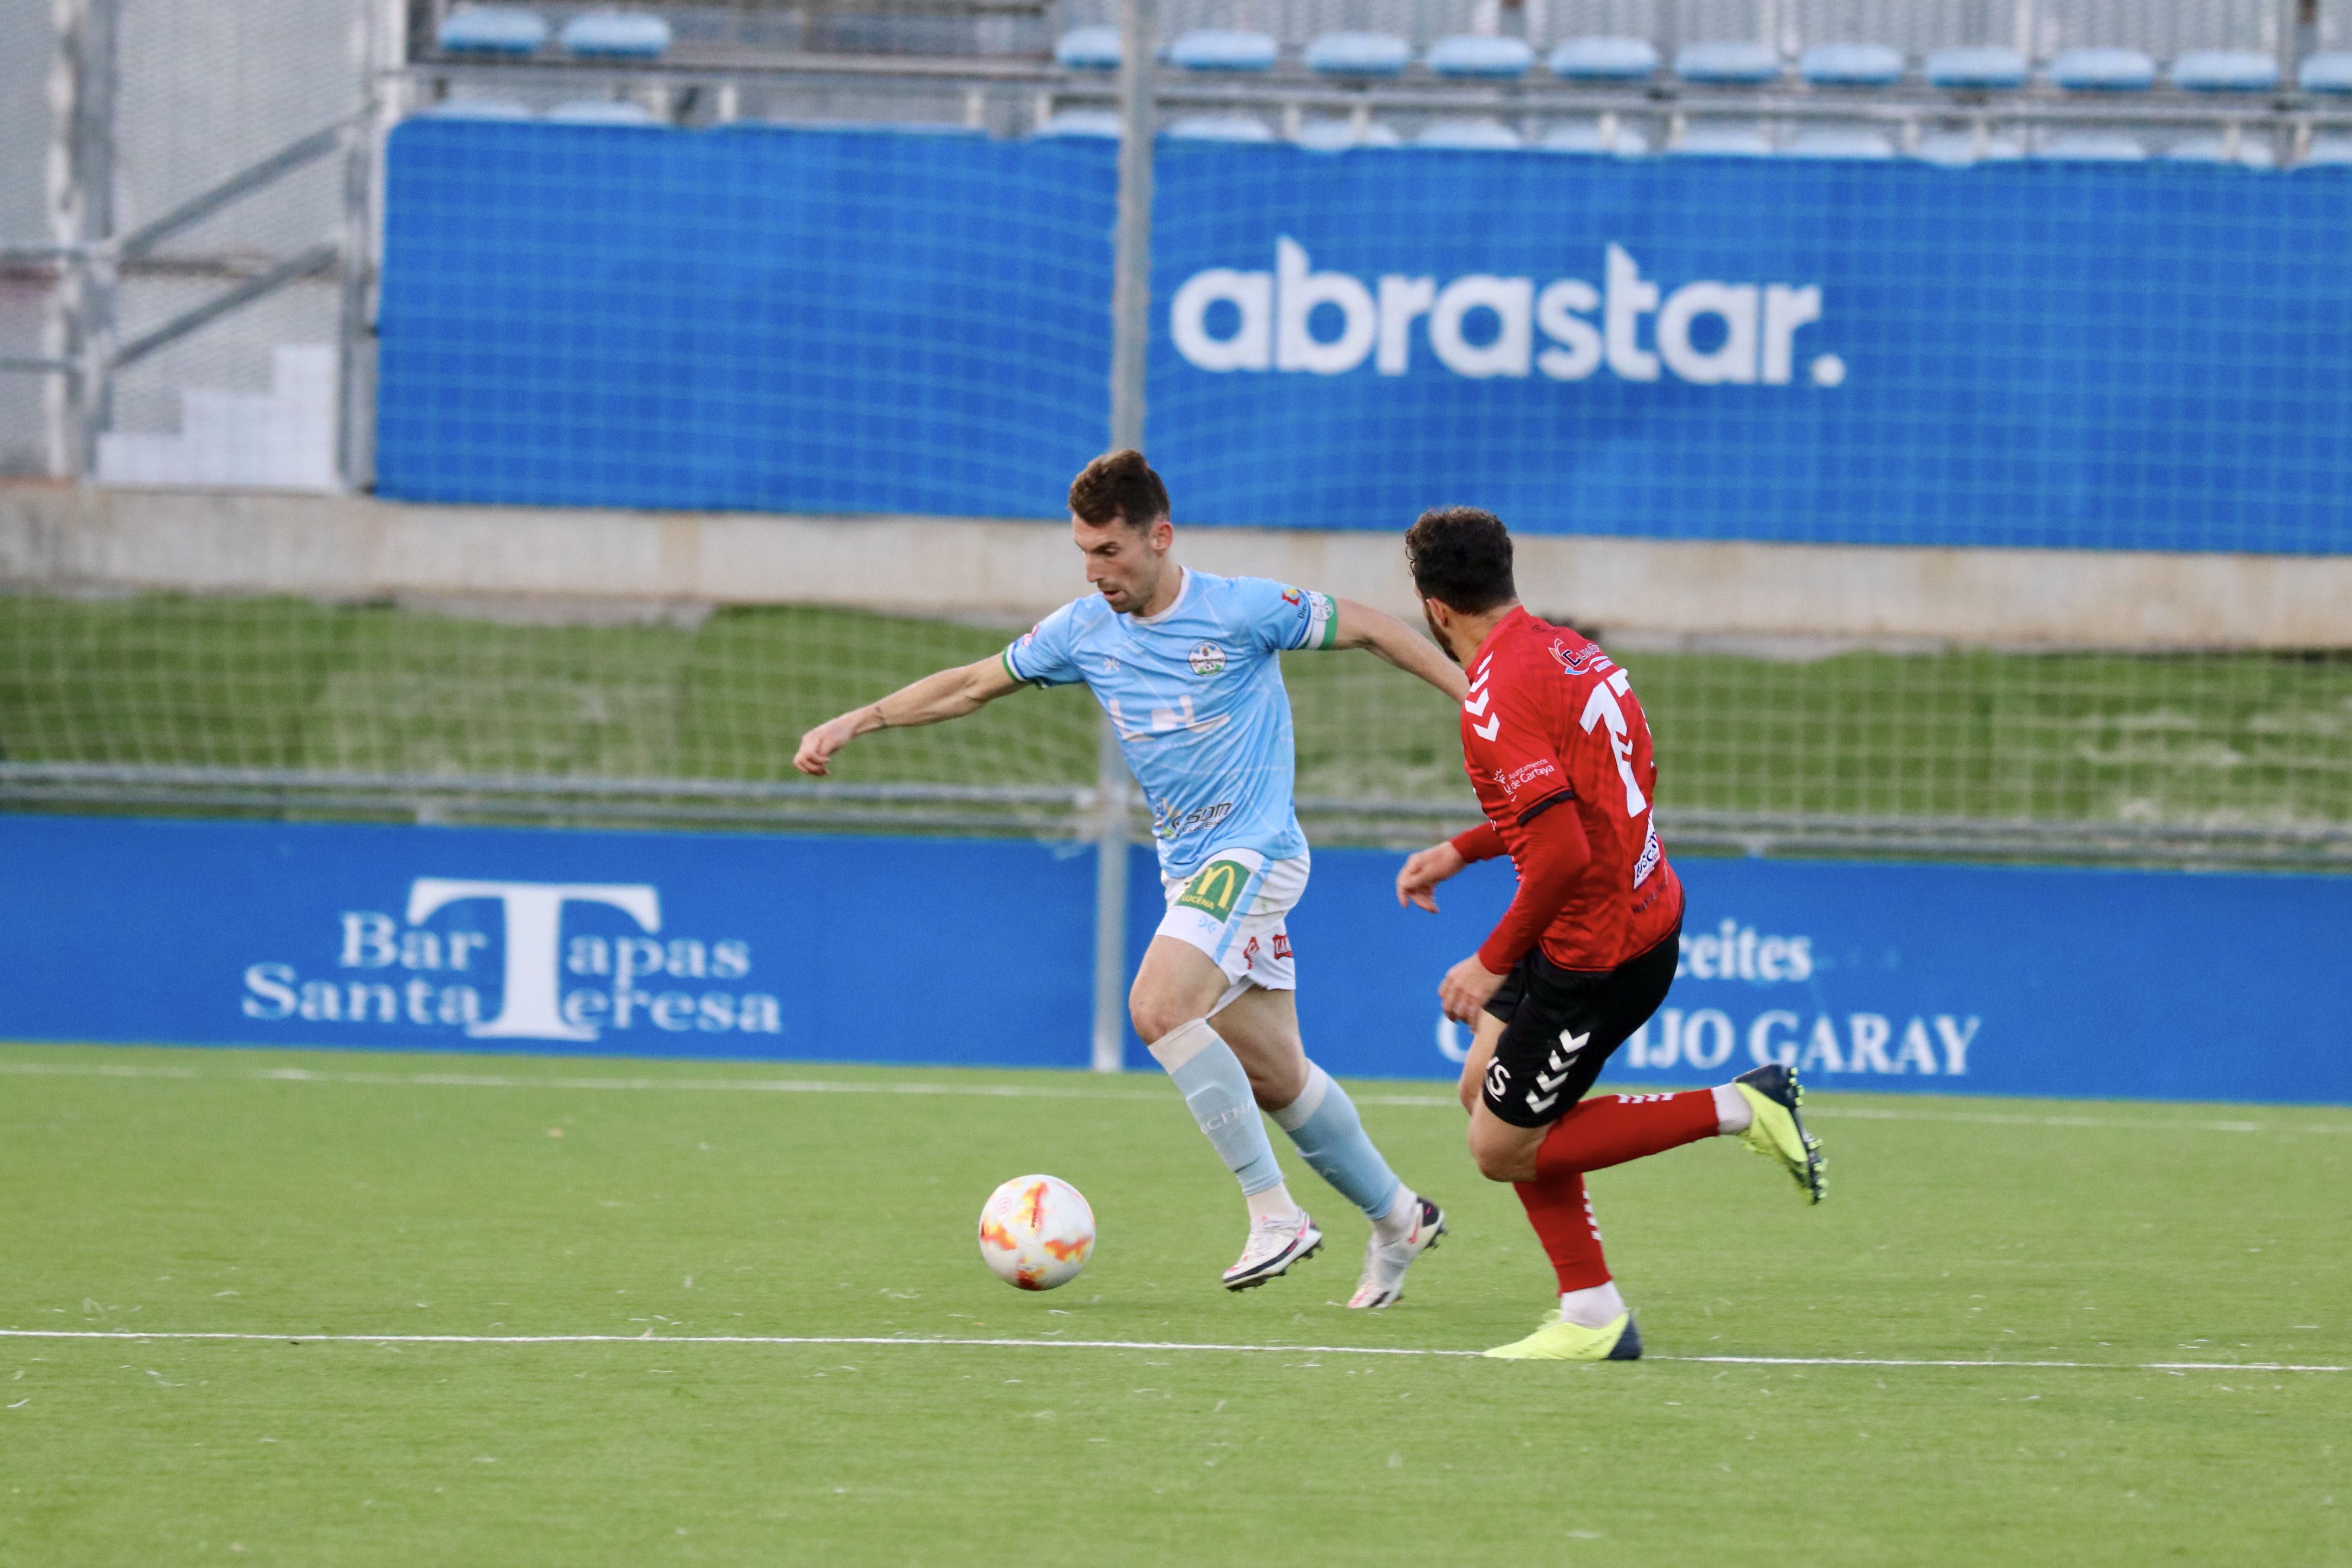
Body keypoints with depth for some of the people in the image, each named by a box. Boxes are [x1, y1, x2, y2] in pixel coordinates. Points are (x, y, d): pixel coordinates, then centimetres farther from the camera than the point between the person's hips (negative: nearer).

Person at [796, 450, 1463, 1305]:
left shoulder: (1242, 610, -12)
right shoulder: (1084, 630, 4)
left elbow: (1366, 627, -3)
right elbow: (974, 683, 14)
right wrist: (857, 720, 8)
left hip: (1253, 850, -7)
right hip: (1188, 867, 7)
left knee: (1158, 1006, -25)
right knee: (1273, 1074, 7)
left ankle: (1276, 1214, -21)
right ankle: (1396, 1218, 25)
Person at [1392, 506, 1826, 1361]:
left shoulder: (1495, 699, -23)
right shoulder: (1567, 650, 6)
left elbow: (1563, 853, -29)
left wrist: (1494, 962, -17)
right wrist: (1460, 851, 22)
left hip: (1597, 953, -10)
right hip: (1649, 913, 10)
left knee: (1503, 1149, 4)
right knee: (1484, 1087, 18)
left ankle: (1740, 1108, 1)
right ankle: (1593, 1318, 17)